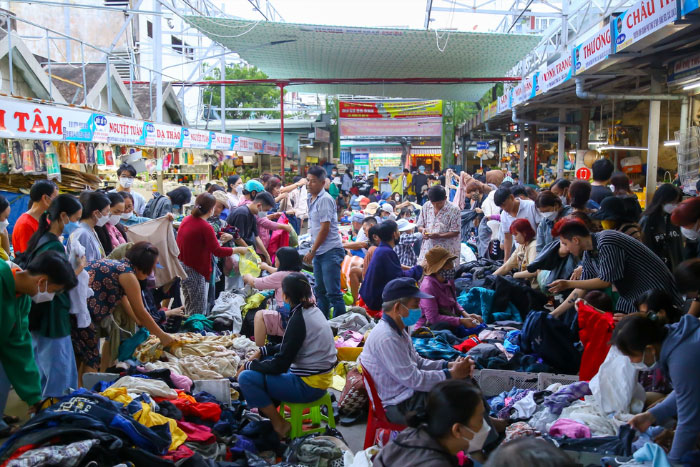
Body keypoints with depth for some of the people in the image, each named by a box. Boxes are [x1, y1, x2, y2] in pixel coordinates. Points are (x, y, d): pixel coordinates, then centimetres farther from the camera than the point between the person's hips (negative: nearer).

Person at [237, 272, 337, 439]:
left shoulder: (298, 319, -21)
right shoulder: (313, 310, 5)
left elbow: (280, 365, -19)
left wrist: (248, 365, -5)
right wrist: (262, 351, 11)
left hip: (309, 385, -10)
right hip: (321, 376, 10)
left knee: (246, 378, -12)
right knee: (264, 361, 21)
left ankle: (279, 425, -1)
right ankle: (268, 411, 20)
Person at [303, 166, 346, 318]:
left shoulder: (325, 200, -14)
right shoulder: (311, 199, 14)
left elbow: (325, 228, -17)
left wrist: (312, 251, -12)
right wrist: (313, 251, 15)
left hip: (330, 251, -9)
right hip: (319, 251, 9)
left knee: (333, 292, -7)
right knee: (320, 291, 17)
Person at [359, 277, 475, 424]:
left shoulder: (398, 330, 8)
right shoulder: (386, 338, -25)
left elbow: (417, 362, 14)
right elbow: (413, 379, -23)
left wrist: (449, 365, 0)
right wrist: (451, 374, -15)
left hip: (409, 391, 10)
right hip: (400, 407, -10)